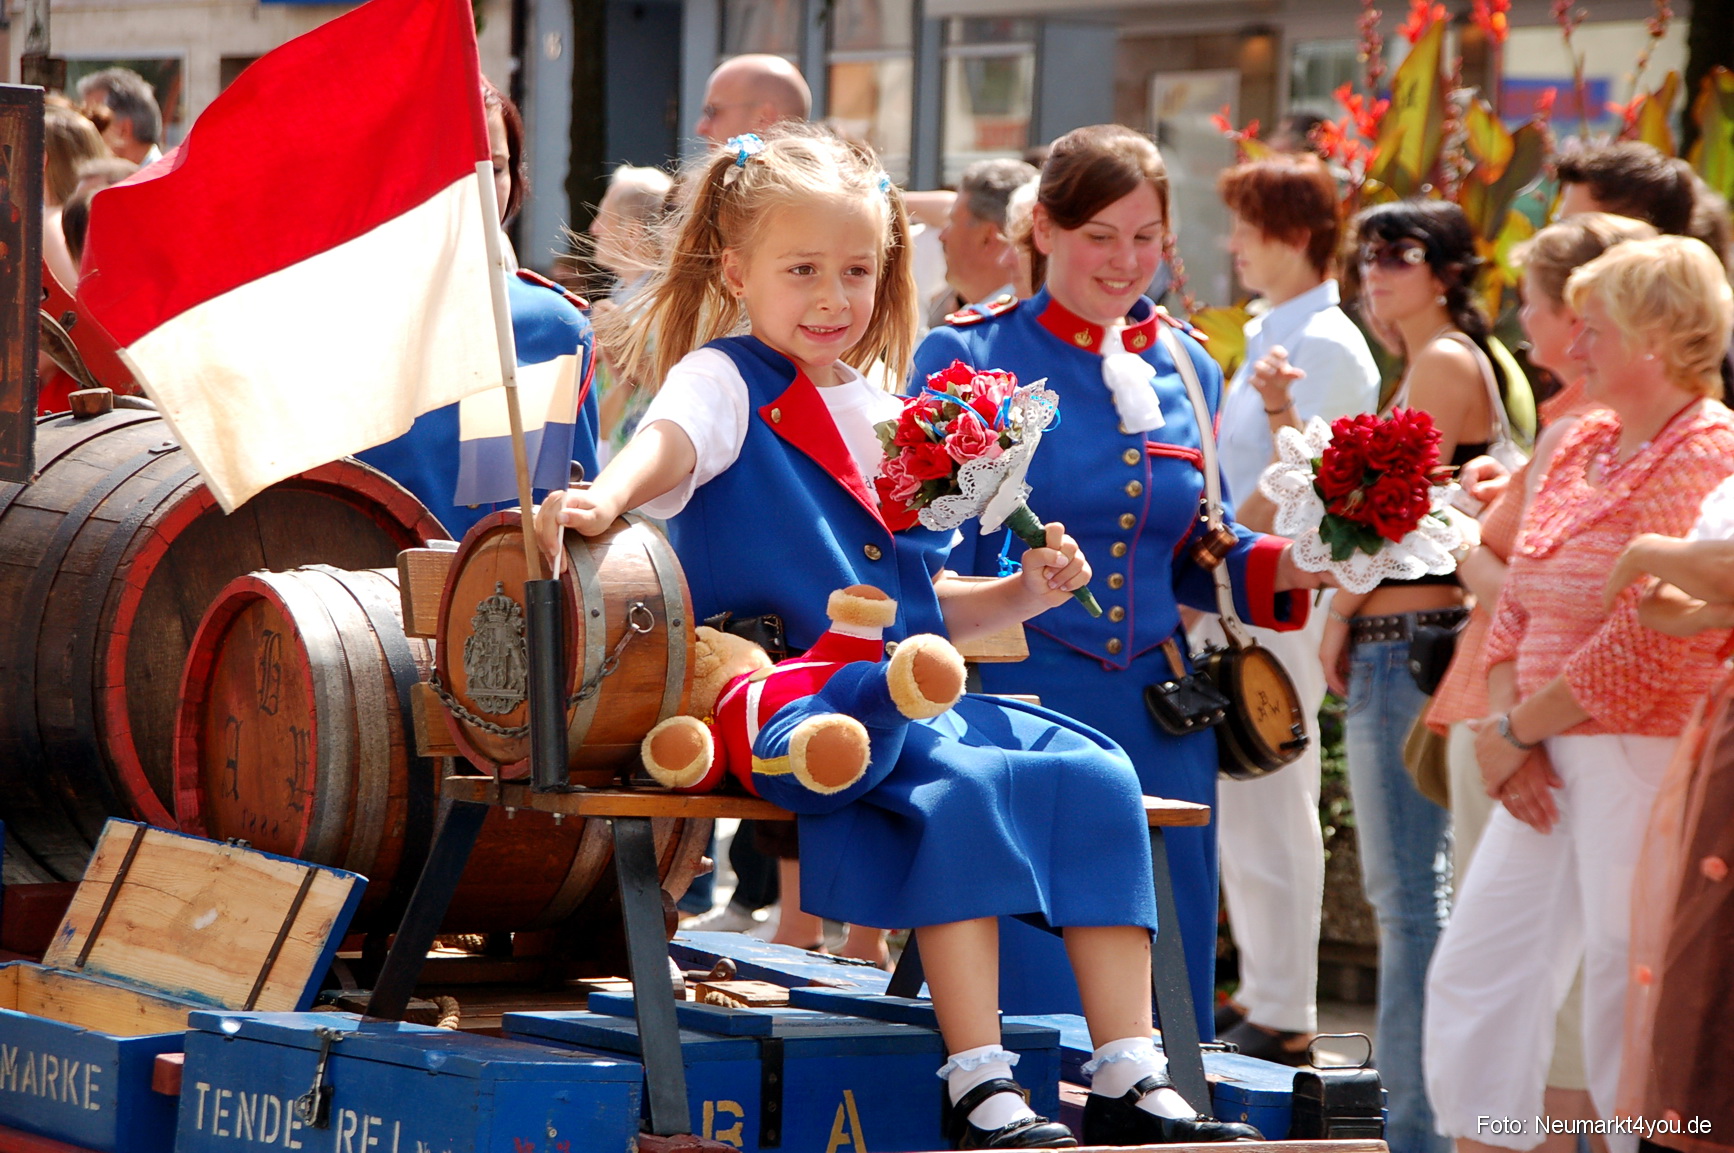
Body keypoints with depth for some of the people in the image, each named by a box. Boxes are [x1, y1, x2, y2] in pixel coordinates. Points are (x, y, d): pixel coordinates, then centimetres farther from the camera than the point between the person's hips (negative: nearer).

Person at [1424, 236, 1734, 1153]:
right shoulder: (1583, 446, 15)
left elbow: (1649, 647, -19)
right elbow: (1517, 606, 17)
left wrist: (1514, 729, -10)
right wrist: (1504, 731, 0)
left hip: (1647, 759, -9)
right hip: (1554, 762, 9)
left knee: (1630, 1014, -5)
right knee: (1476, 974, 8)